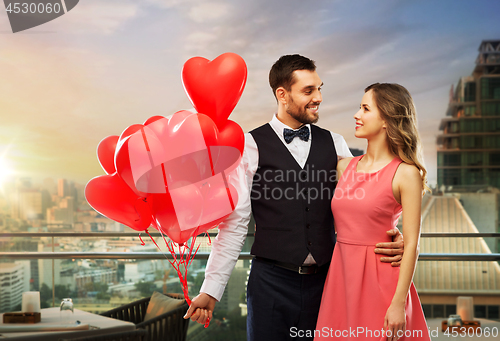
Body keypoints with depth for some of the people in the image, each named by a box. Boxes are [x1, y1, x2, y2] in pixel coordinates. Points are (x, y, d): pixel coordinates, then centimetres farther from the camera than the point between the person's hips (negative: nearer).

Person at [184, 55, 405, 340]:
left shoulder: (335, 144, 7)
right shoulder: (251, 146, -4)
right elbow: (235, 223, -4)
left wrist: (391, 235, -14)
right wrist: (210, 290, -6)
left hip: (323, 281, 3)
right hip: (271, 281, -3)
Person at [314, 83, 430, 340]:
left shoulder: (405, 174, -9)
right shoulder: (345, 166, 8)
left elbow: (411, 244, -11)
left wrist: (399, 303, -14)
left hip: (379, 279, -5)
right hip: (340, 276, 5)